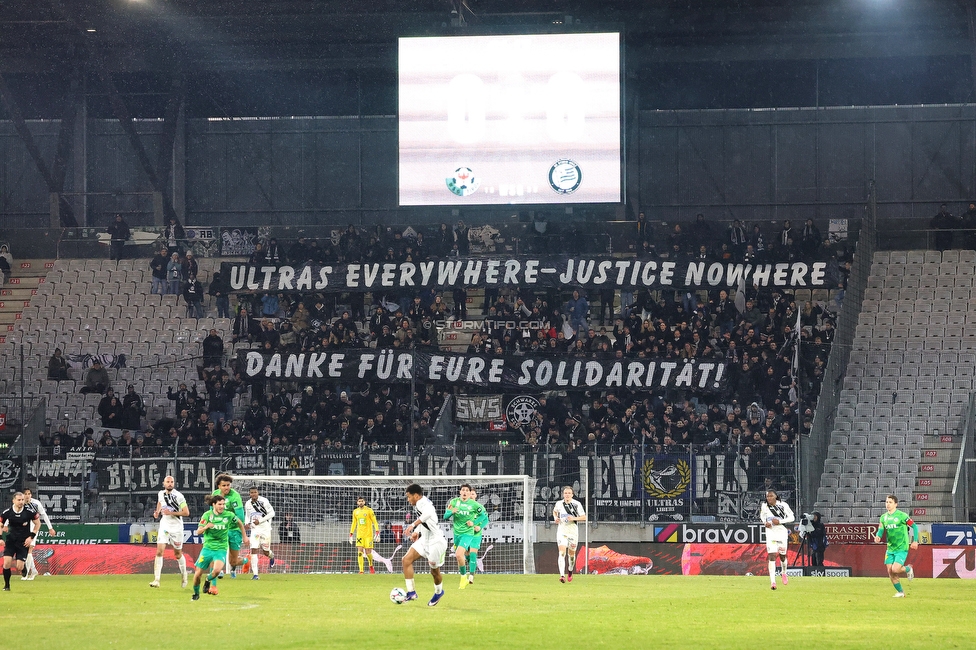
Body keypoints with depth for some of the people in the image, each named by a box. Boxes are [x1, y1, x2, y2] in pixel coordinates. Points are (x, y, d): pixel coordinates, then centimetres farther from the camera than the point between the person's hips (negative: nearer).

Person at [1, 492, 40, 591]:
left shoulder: (29, 512, -12)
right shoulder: (7, 512, -8)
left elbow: (38, 523, 3)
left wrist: (31, 537, -5)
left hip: (24, 542, -1)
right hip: (11, 540, 1)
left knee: (19, 567, -9)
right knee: (6, 562, -15)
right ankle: (6, 585, 1)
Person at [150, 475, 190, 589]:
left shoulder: (178, 496, -13)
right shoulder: (161, 494, 2)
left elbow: (186, 512, -13)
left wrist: (171, 513, -21)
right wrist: (157, 512, 8)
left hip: (176, 527, -3)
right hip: (164, 526, 3)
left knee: (178, 554, 10)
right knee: (159, 551, -12)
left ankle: (184, 575, 36)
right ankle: (156, 580, -17)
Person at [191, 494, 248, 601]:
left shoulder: (229, 515, -5)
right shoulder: (207, 515, -4)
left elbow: (239, 523, 15)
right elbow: (198, 532, -5)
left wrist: (244, 536, 20)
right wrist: (205, 527, -25)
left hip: (221, 549, -1)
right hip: (207, 547, 1)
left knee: (217, 570, -27)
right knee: (198, 573, 0)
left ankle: (208, 580, 7)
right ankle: (196, 594, 27)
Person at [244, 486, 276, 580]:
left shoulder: (264, 501, -11)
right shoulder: (247, 504, 3)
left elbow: (272, 513, -9)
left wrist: (260, 521, -17)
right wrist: (247, 523, -2)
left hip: (265, 529, -3)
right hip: (254, 529, 3)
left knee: (266, 552, 5)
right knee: (253, 550, -13)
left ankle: (271, 556, 46)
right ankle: (255, 574, -13)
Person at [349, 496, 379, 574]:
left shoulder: (369, 510, -4)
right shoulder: (355, 512, 9)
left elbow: (375, 522, -4)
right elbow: (354, 523, 18)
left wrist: (377, 532, -14)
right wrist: (351, 534, 14)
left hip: (368, 534, -3)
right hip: (359, 534, 3)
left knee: (368, 552, -3)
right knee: (360, 552, -8)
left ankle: (371, 566, 26)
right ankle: (361, 570, -9)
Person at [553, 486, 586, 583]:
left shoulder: (577, 504, -6)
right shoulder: (559, 503, 2)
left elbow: (584, 517, -4)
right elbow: (554, 511, 24)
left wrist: (574, 518, -19)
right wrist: (555, 518, 3)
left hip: (573, 530, 0)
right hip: (561, 530, 0)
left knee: (571, 554, 11)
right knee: (562, 552, -16)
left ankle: (570, 571, 40)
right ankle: (562, 575, -26)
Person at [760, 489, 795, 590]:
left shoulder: (783, 505, -9)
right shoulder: (764, 506, -2)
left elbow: (791, 517, -5)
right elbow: (762, 516, 17)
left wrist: (779, 521, -18)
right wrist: (765, 522, -4)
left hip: (782, 532, 0)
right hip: (770, 532, 0)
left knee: (782, 555, 11)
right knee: (771, 556, -13)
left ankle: (784, 573, 43)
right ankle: (772, 581, -19)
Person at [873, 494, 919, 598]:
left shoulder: (902, 515, -11)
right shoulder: (884, 517, 5)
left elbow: (914, 526, -5)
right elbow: (880, 530, 7)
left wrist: (915, 541, -11)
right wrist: (877, 536, -17)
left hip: (901, 548, -6)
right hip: (890, 549, 6)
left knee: (895, 570, -19)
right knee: (890, 572, 1)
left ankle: (908, 569, 15)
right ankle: (900, 592, 20)